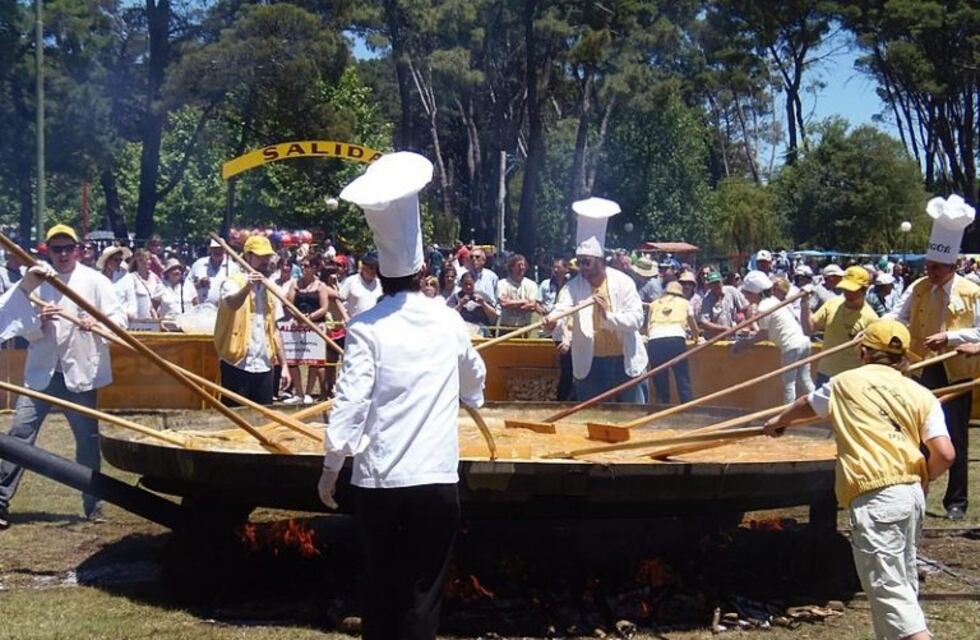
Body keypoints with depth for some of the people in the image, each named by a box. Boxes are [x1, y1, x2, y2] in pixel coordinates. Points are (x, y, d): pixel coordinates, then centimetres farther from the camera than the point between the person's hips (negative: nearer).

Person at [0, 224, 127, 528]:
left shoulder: (95, 281, -1)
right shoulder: (36, 281, 5)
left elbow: (119, 319, -6)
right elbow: (26, 331, 3)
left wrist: (97, 323, -25)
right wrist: (40, 321, -17)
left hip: (80, 373, -1)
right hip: (41, 372, 1)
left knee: (88, 441, 6)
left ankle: (93, 504, 18)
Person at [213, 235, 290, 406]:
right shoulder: (233, 282, -4)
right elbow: (232, 304, -27)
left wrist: (284, 365, 11)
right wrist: (248, 287, -47)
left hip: (264, 367, 5)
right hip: (237, 365, -5)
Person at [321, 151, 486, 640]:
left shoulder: (367, 328, -5)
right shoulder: (448, 323, 5)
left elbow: (351, 402, -11)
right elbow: (473, 379, 24)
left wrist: (331, 467, 0)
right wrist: (471, 397, 47)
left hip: (378, 478, -1)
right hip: (437, 477, 1)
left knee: (381, 585, 14)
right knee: (423, 591, 5)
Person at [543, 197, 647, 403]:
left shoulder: (623, 282, -7)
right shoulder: (574, 286, -5)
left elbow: (636, 318, -11)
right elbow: (563, 306, -25)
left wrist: (609, 316, -26)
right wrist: (552, 318, -48)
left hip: (624, 360, -1)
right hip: (590, 363, 1)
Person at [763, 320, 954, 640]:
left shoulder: (846, 383, 8)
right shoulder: (921, 394, 10)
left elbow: (807, 405, 30)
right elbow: (944, 454, -2)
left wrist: (781, 420, 52)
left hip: (875, 498, -5)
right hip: (913, 494, 5)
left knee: (889, 586, -9)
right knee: (903, 580, 21)